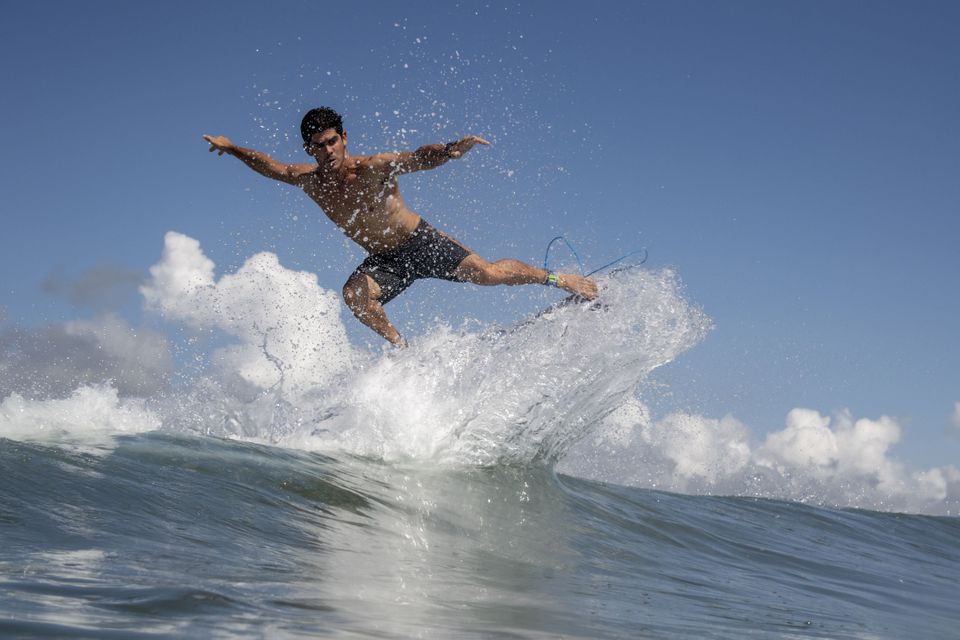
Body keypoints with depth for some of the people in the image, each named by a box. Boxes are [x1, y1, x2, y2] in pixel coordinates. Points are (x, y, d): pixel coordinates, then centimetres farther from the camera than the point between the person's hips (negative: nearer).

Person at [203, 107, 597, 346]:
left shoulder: (373, 169, -22)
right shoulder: (310, 181, -7)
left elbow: (418, 158, -38)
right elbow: (270, 166, 13)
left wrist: (448, 151, -58)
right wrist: (232, 149, 11)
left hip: (421, 242, -4)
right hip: (383, 261, 4)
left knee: (487, 273, -16)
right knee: (354, 294, -27)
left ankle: (559, 280, 4)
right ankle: (400, 347, -12)